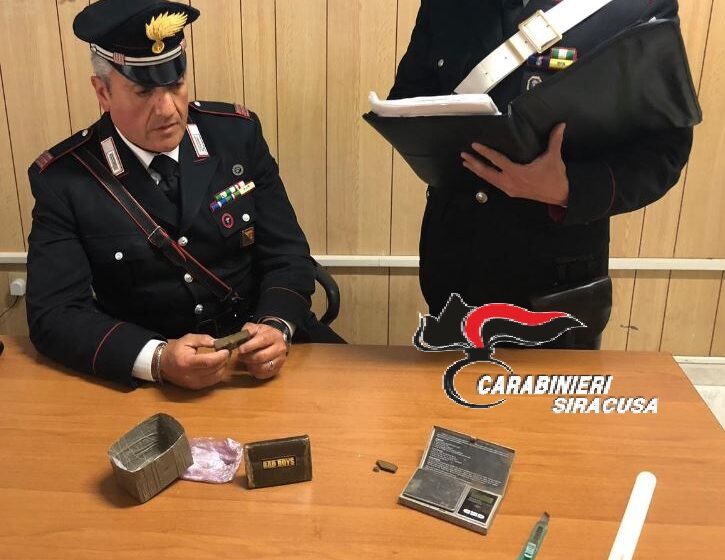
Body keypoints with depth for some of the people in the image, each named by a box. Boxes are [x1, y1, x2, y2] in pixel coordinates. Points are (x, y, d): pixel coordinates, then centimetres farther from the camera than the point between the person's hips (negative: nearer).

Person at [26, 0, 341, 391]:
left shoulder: (237, 133, -3)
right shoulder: (62, 177, -8)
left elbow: (287, 255, -1)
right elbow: (54, 313, -11)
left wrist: (276, 326, -21)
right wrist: (158, 359, -28)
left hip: (262, 352, 0)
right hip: (147, 380, 0)